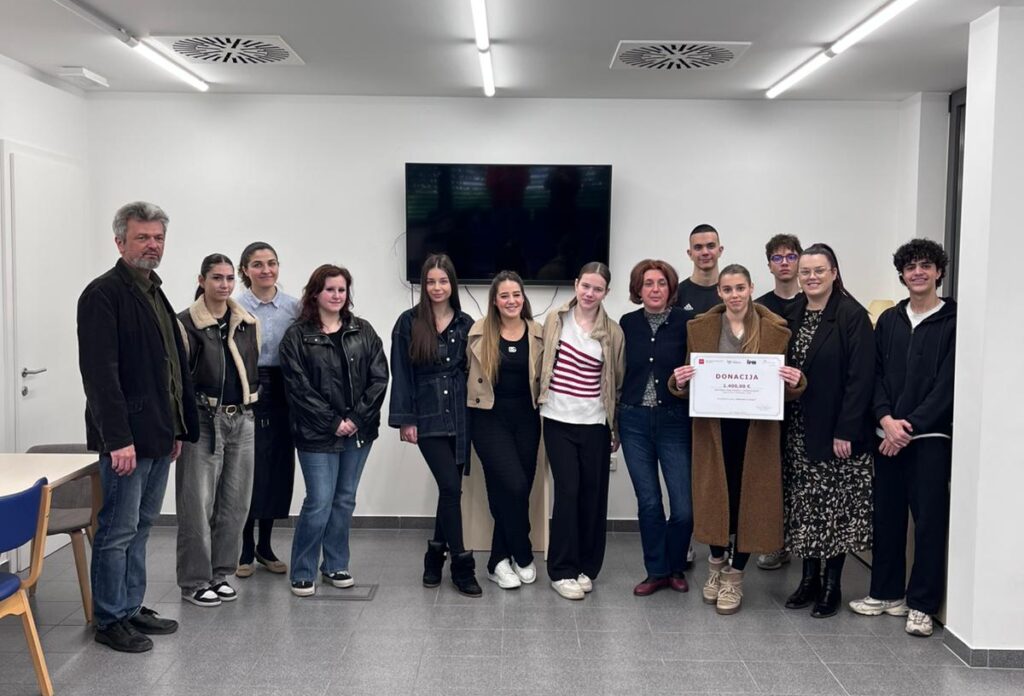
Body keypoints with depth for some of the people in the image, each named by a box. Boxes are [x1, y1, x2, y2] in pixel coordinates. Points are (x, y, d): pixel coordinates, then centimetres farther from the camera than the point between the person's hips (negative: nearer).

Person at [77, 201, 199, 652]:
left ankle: (132, 609, 27)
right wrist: (118, 438, -22)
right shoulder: (103, 294, -11)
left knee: (140, 528, 16)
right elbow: (100, 372, -19)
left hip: (157, 437, 9)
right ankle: (109, 620, 14)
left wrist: (177, 428, 17)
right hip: (126, 439, -9)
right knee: (118, 531, 1)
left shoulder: (155, 294, 17)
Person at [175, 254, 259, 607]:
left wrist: (250, 403, 12)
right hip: (203, 420, -5)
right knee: (198, 504, -2)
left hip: (241, 420, 5)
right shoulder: (186, 323, -5)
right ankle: (194, 581, 10)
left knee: (235, 502, 9)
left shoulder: (248, 324, 11)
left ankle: (219, 574, 22)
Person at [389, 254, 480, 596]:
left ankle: (436, 556, 27)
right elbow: (401, 374, -1)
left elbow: (473, 371, 9)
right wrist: (405, 420, -5)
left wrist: (476, 414, 4)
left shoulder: (465, 323, 7)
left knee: (450, 489, 8)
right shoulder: (409, 322, 0)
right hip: (428, 417, -3)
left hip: (460, 416, 3)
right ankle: (462, 565, 1)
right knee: (451, 487, -9)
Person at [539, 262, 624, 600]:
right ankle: (562, 570, 8)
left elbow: (617, 382, 6)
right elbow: (543, 365, 9)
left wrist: (617, 428, 5)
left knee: (593, 494, 6)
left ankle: (586, 567, 21)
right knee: (567, 491, -4)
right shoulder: (555, 320, 3)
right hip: (558, 421, -1)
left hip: (595, 424, 1)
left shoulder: (612, 332, 2)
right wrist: (541, 401, 5)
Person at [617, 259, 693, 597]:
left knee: (684, 507, -3)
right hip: (634, 421, 2)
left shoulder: (685, 323, -3)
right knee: (648, 503, 7)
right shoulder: (627, 324, 4)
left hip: (674, 421, -2)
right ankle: (656, 571, 23)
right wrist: (613, 423, 9)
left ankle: (676, 568, 22)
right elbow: (618, 373, 10)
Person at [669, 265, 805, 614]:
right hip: (713, 427, 0)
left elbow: (787, 388, 6)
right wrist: (679, 382, -16)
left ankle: (735, 575, 22)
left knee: (749, 498, 4)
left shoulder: (776, 330, 2)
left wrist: (795, 382, -16)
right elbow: (687, 385, 6)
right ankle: (716, 562, 31)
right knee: (714, 495, 5)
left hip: (757, 429, 0)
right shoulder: (699, 328, 3)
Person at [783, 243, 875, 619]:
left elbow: (861, 377, -14)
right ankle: (809, 578, 23)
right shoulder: (793, 315, 8)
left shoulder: (852, 315, -9)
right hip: (799, 430, 5)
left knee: (836, 507, 3)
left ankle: (832, 584, 16)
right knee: (805, 506, 11)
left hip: (837, 431, -5)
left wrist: (846, 430, -17)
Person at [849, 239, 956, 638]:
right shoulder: (889, 320, 12)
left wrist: (910, 426, -12)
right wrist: (886, 418, -8)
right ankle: (886, 593, 23)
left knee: (929, 519, -1)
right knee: (886, 516, 9)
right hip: (888, 434, 4)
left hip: (931, 436, -4)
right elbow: (876, 375, 8)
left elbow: (947, 383, -8)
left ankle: (921, 604, 9)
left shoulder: (953, 321, -2)